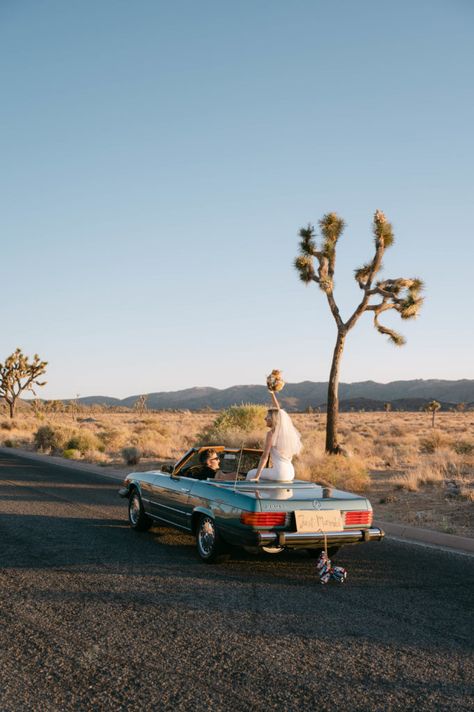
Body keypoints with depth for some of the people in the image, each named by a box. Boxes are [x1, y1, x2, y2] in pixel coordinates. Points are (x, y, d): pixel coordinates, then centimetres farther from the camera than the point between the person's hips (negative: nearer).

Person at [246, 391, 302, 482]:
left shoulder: (271, 433, -11)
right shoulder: (286, 430, 7)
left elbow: (264, 456, -15)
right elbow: (278, 412, 22)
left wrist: (256, 476, -14)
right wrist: (272, 394, 27)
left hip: (279, 473, -7)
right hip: (290, 473, 7)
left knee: (251, 474, 17)